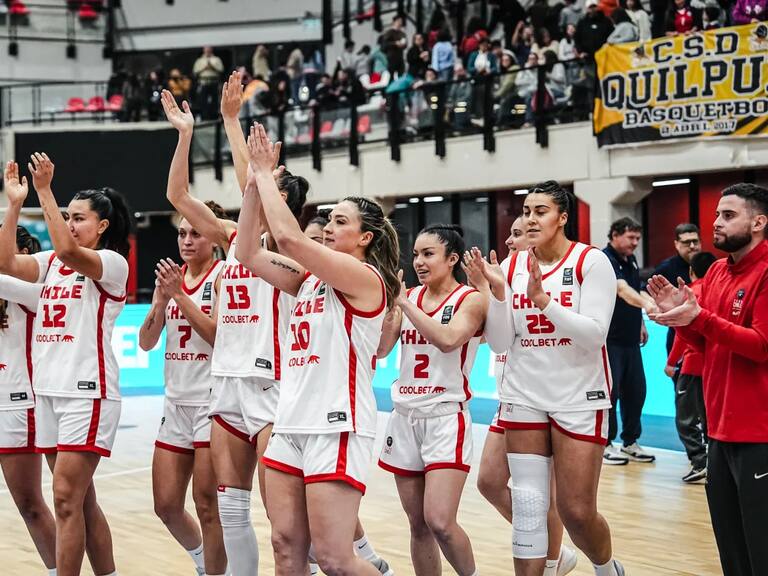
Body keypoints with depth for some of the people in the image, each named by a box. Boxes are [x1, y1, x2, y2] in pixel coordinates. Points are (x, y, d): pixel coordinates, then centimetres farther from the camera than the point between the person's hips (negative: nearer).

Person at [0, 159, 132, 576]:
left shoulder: (112, 264, -7)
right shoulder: (51, 262, 14)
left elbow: (68, 250, -25)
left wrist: (45, 190, -24)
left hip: (88, 392, -8)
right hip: (49, 389, 8)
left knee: (67, 499, -12)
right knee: (80, 499, 12)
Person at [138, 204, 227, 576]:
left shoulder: (223, 275, -6)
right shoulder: (170, 274, 11)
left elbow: (220, 335, -17)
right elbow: (146, 342, 7)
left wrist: (180, 294, -18)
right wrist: (161, 299, -8)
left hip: (213, 399, -6)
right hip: (177, 401, 6)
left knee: (206, 504, -6)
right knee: (166, 506, 9)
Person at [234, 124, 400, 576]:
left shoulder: (365, 278, -9)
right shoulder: (310, 278, 15)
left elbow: (289, 236, -19)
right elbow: (250, 254, 13)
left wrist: (265, 173, -9)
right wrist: (254, 184, 6)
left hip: (337, 428, -8)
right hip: (293, 424, 8)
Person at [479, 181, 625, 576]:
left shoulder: (591, 262, -8)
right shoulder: (512, 266, 4)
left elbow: (594, 334, -17)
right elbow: (500, 343, 3)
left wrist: (543, 300, -26)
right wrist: (498, 292, -11)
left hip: (579, 399, -3)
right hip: (524, 396, 4)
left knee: (577, 511, 0)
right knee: (527, 506, 0)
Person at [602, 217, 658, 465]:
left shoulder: (631, 261, 12)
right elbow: (621, 289, -33)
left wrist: (640, 323, 20)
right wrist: (646, 303, -48)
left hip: (630, 339, 8)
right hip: (609, 340, -8)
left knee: (635, 390, 10)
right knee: (610, 391, -4)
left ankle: (630, 442, 21)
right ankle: (605, 444, 6)